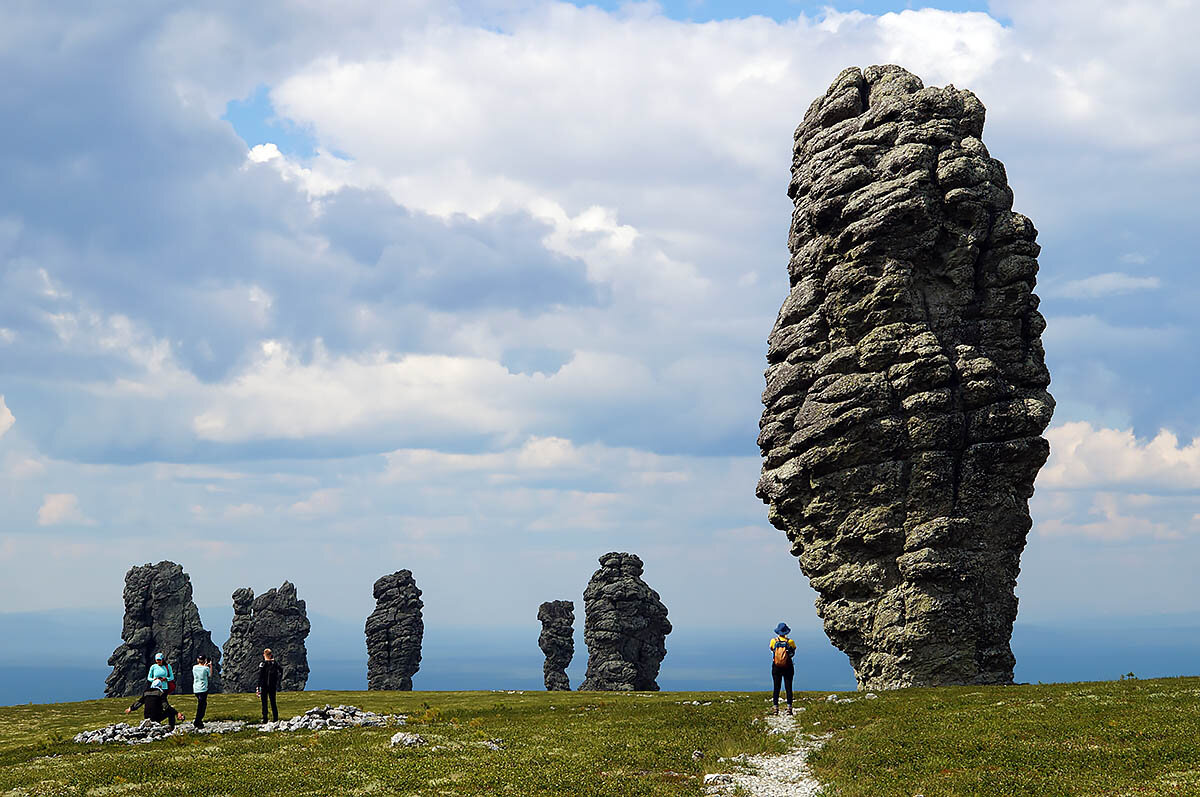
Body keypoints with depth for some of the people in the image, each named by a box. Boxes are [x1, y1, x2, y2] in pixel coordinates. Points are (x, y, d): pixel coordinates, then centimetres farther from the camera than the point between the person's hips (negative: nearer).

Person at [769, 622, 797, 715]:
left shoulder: (773, 641, -6)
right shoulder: (790, 642, -8)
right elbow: (793, 653, 6)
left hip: (776, 668, 1)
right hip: (788, 668, -1)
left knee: (776, 688, 5)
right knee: (788, 688, 4)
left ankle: (776, 708, 3)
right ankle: (789, 708, 1)